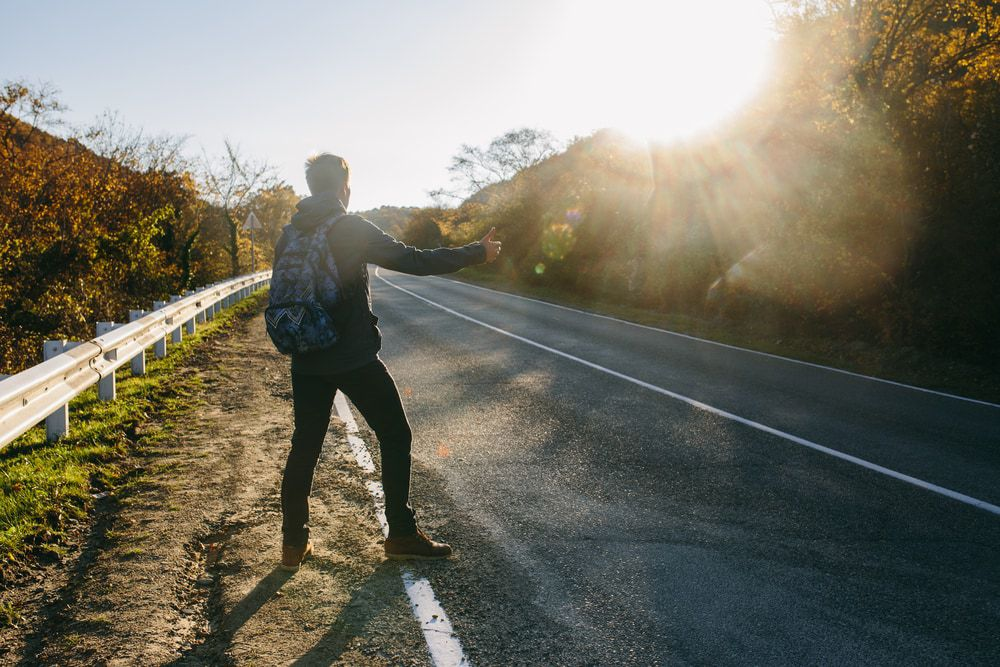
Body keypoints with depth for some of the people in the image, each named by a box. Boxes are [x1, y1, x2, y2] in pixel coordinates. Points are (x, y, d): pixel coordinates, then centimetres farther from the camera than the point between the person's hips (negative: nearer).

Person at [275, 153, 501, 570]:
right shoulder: (353, 229, -11)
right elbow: (414, 261, -13)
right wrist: (477, 253, -6)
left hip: (307, 362, 6)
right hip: (355, 359, -6)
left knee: (304, 447, 13)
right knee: (395, 437, 8)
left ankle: (293, 543, 17)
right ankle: (401, 534, 12)